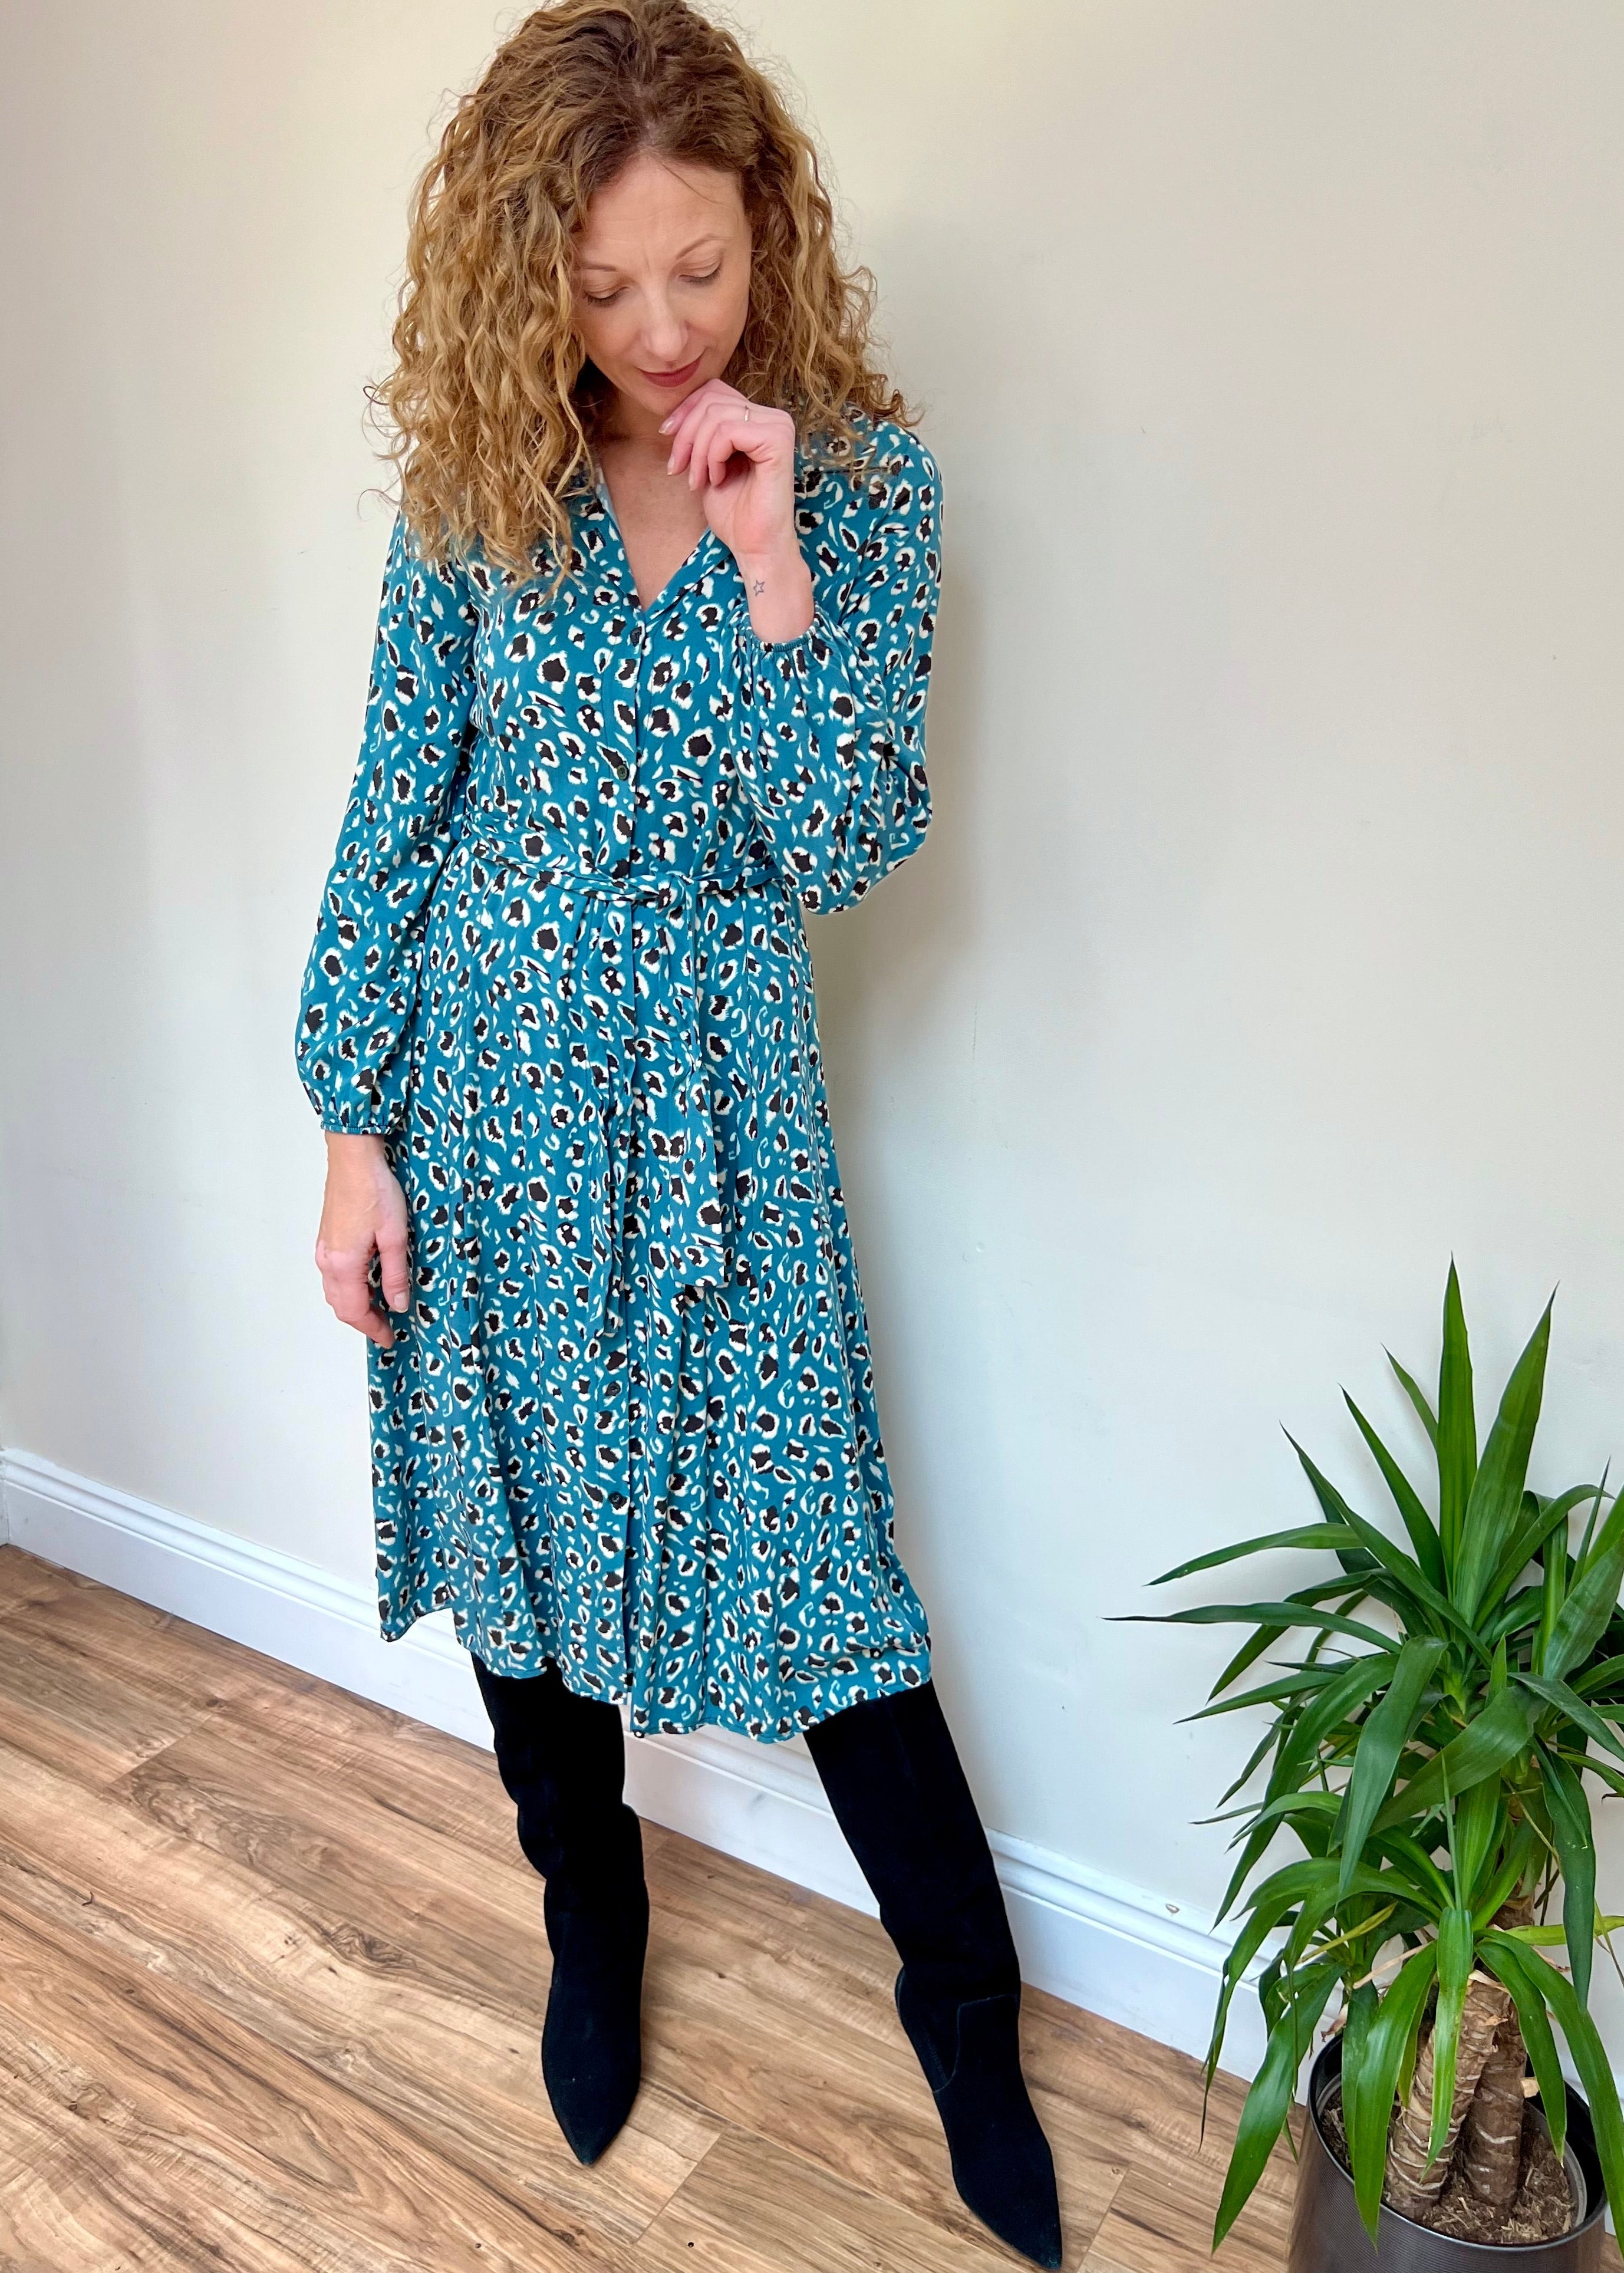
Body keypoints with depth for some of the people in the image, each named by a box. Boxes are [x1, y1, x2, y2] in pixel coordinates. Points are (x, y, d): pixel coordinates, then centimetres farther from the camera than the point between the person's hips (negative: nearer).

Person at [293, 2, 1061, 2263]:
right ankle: (592, 1925, 42)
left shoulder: (864, 480, -4)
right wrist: (354, 1130, -3)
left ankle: (969, 2011, 27)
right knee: (518, 1518, 15)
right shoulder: (479, 479, -2)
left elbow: (846, 846, -10)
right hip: (480, 1074, 2)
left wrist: (768, 559, -19)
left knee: (816, 1558, 2)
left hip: (716, 1093, -2)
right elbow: (393, 810, 0)